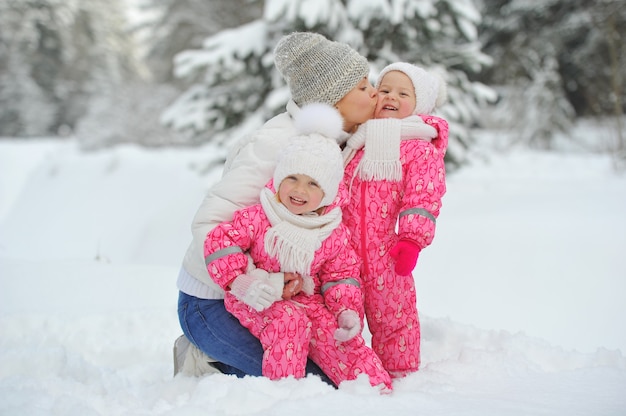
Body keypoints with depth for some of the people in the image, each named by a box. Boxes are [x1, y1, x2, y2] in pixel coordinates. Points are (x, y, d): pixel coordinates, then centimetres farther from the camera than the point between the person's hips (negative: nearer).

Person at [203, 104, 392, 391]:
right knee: (288, 321, -32)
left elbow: (341, 275, 7)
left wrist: (348, 311, -9)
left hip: (306, 300, 3)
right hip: (259, 302, -3)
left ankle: (376, 386, -6)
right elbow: (220, 241, -16)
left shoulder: (334, 234, -2)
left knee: (340, 337, -14)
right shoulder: (258, 218, -14)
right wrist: (241, 282, -27)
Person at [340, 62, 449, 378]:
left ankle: (399, 373, 21)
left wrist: (412, 239, -20)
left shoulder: (422, 148, -3)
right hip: (340, 247, 4)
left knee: (392, 314, 6)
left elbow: (423, 198, -11)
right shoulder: (356, 138, 13)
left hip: (384, 252, -4)